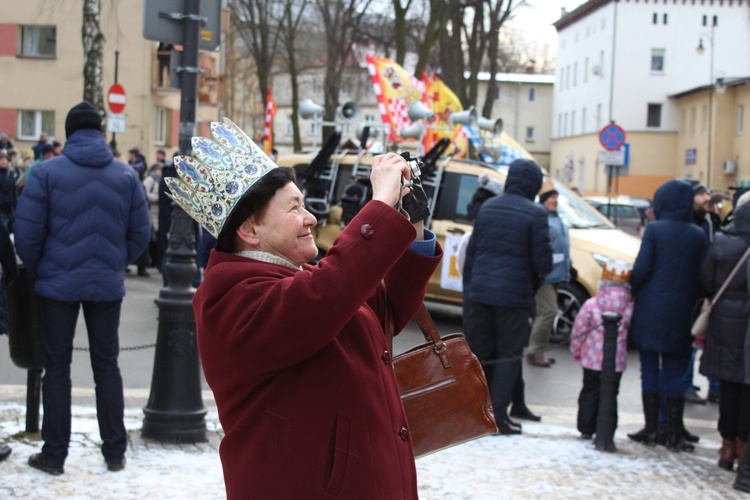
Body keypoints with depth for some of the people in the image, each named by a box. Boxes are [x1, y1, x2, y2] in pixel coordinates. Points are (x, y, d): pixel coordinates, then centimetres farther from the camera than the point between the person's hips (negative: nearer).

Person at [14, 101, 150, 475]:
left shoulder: (46, 172, -7)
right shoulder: (126, 176, 2)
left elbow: (27, 234, -7)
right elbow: (140, 234, 5)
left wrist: (36, 270, 9)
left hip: (59, 285, -2)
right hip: (107, 285, 2)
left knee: (57, 367, 7)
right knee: (107, 367, 12)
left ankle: (54, 454, 11)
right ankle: (115, 453, 15)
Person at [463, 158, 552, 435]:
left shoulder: (487, 207, 9)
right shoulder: (534, 213, -9)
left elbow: (472, 249, 13)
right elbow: (542, 259, -9)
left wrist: (469, 284, 20)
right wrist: (539, 272, 14)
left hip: (480, 290, 5)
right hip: (514, 295, -5)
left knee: (478, 351, 12)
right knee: (509, 355, 4)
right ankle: (497, 414, 3)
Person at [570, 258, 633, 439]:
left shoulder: (591, 304, -10)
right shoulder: (630, 306, -8)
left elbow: (578, 331, -5)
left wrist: (576, 351, 8)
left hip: (592, 359, 0)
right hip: (617, 361, 0)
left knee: (590, 392, 12)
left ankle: (586, 429, 15)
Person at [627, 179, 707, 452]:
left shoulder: (655, 230, -8)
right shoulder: (698, 235, 2)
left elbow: (642, 269, -11)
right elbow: (701, 277, 3)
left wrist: (631, 289, 6)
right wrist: (689, 301, 14)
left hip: (651, 311, -3)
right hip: (681, 314, 3)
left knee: (650, 369, 7)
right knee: (674, 373, 9)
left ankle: (651, 428, 9)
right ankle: (674, 433, 7)